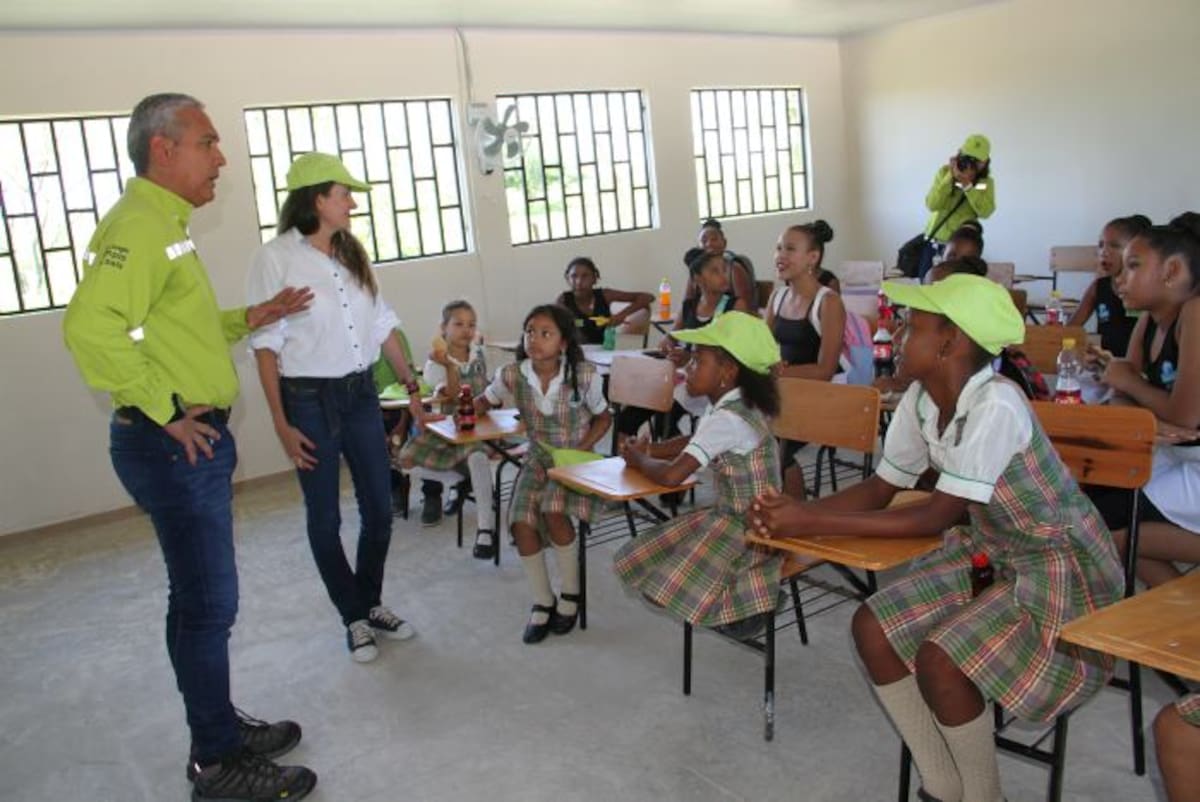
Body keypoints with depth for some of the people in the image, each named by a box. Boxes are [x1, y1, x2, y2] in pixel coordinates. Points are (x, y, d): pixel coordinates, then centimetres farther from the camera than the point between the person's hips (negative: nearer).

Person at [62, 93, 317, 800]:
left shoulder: (166, 225, 17)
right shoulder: (139, 224, -17)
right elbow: (92, 327, -31)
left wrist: (251, 318, 15)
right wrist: (163, 410, -24)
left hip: (195, 440, 10)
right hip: (175, 445, -10)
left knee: (203, 595, 19)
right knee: (207, 601, 0)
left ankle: (220, 726, 35)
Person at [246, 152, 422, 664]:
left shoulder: (352, 254, 7)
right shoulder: (275, 258, -9)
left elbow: (383, 326, 13)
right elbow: (266, 345, -10)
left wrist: (412, 385, 12)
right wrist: (281, 423, -13)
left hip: (361, 394, 5)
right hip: (309, 400, -5)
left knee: (379, 509, 10)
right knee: (325, 519, 7)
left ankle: (371, 603, 31)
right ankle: (355, 619, 24)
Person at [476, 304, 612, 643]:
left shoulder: (584, 375, -16)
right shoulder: (512, 375, -9)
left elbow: (603, 418, 0)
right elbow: (484, 401, 12)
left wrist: (580, 450, -14)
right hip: (537, 460, 3)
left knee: (553, 512, -30)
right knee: (521, 522, -20)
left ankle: (570, 594, -4)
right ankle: (543, 602, 2)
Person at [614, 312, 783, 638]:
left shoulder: (727, 419, -26)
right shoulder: (727, 407, 3)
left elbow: (671, 476, -30)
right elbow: (695, 442, 22)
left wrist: (639, 460, -9)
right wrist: (649, 449, 5)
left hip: (749, 530, -10)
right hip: (729, 516, 10)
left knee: (673, 580, -14)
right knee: (646, 558, 11)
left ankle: (749, 597, 1)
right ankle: (741, 590, 12)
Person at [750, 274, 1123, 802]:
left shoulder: (995, 407, -30)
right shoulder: (921, 399, -6)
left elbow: (937, 517, -27)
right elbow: (879, 489, 2)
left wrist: (813, 521, -27)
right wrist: (798, 512, -16)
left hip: (1058, 565, -8)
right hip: (989, 550, 8)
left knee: (939, 660, -25)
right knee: (873, 627, -6)